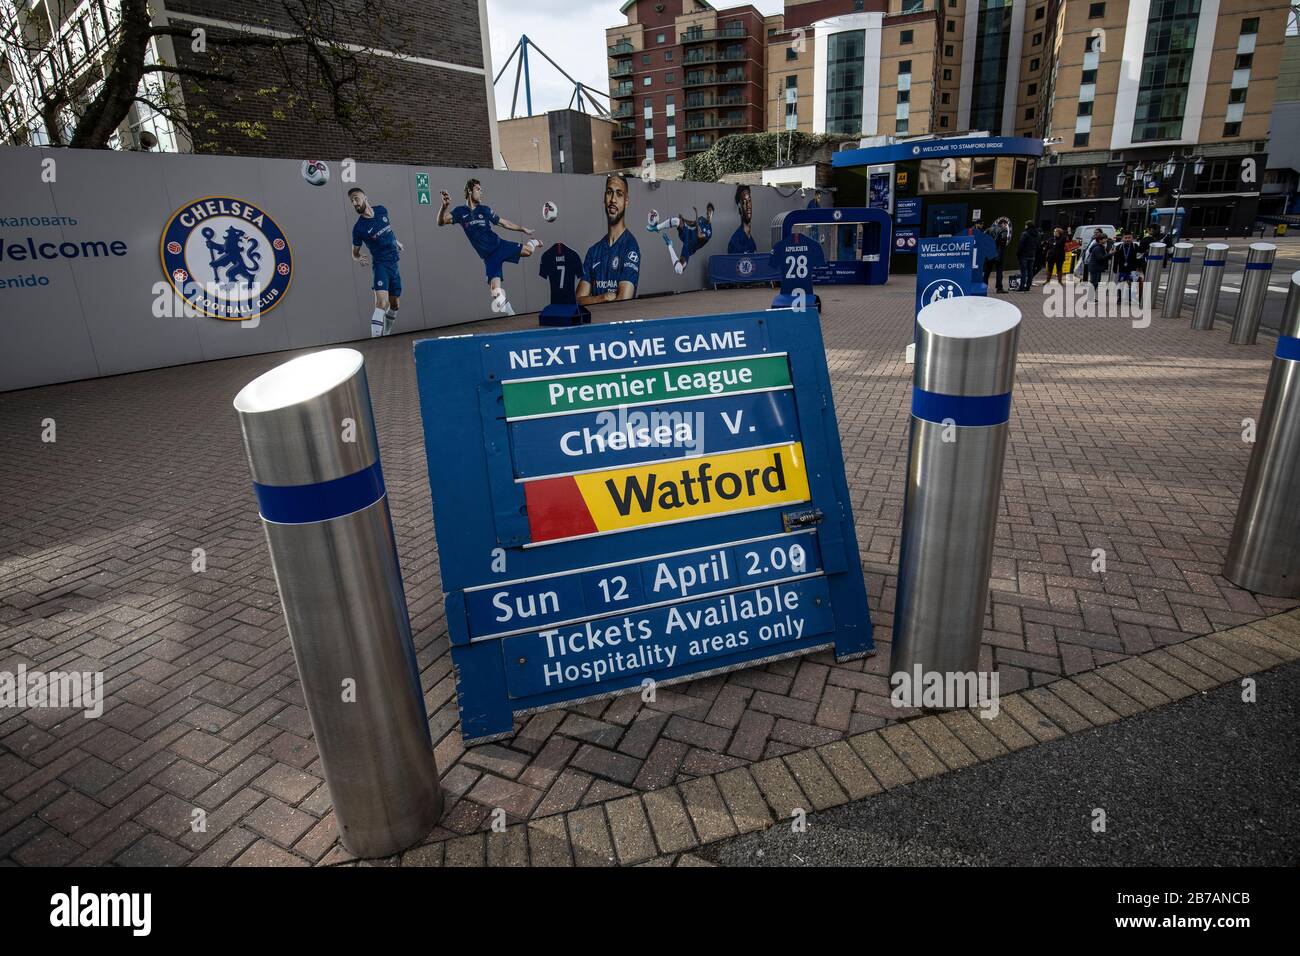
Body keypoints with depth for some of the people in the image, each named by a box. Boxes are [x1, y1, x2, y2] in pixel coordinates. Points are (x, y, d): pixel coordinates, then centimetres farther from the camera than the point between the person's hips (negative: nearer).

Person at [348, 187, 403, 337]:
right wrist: (359, 258, -21)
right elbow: (355, 252, 0)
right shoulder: (359, 227, -9)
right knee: (381, 303, -24)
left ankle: (386, 335, 32)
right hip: (380, 265, -5)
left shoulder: (382, 210, 2)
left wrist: (396, 241, 30)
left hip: (394, 264, 5)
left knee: (395, 306, 12)